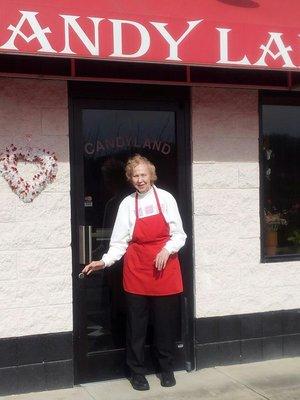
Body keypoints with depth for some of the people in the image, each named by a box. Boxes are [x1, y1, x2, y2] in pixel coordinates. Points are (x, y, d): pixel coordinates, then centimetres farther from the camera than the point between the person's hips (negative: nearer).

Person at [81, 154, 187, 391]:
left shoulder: (165, 198, -1)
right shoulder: (127, 204, 2)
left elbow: (178, 234, 0)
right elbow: (120, 242, 0)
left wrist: (167, 250, -17)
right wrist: (104, 262, -13)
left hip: (165, 269, 0)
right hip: (137, 270, 1)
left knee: (165, 321, 7)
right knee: (136, 323, 5)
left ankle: (167, 369, 25)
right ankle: (137, 372, 20)